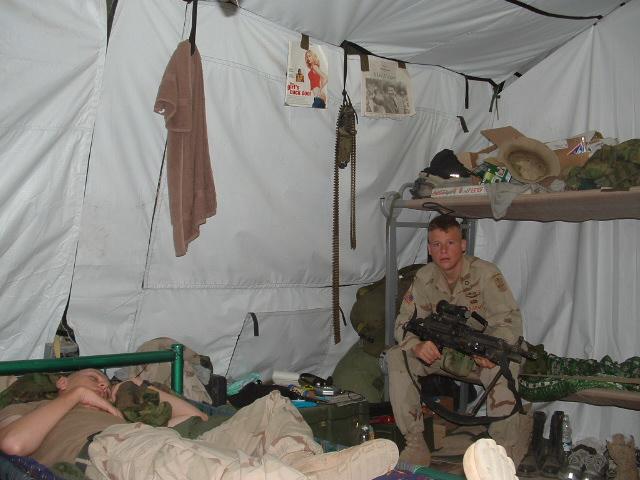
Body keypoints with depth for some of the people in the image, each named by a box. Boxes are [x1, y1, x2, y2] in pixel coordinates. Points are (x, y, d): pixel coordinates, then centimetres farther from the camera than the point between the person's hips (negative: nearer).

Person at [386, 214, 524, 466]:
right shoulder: (424, 278, -4)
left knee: (503, 365, -37)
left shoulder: (485, 274, -15)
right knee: (396, 356, -21)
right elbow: (405, 322, -6)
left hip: (480, 353, -3)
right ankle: (415, 445, -15)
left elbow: (510, 320, -20)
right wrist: (417, 346, -31)